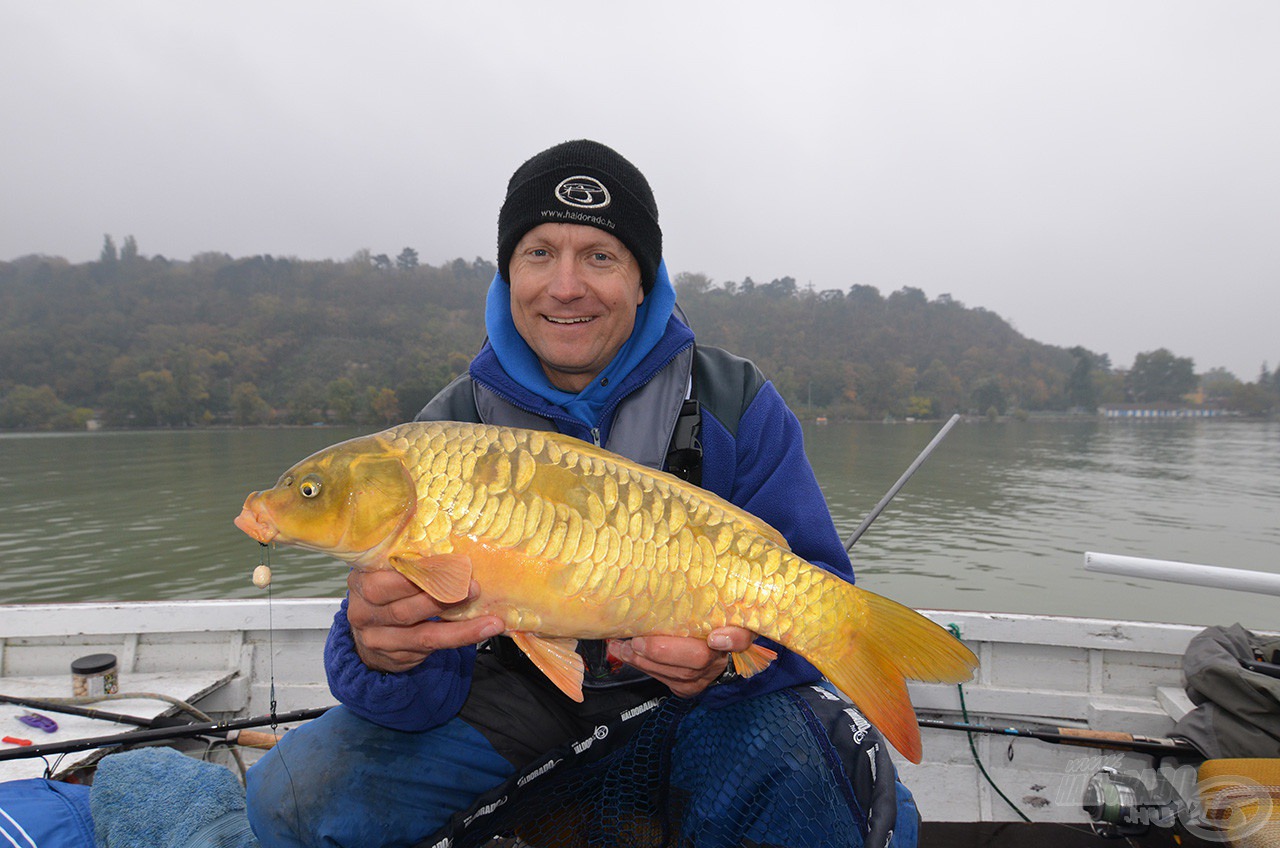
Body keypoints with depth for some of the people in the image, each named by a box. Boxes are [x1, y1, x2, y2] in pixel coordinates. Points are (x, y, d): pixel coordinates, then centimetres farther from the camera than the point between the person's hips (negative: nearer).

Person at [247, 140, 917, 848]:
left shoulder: (735, 405, -11)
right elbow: (433, 674, -10)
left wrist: (732, 648, -34)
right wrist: (385, 657, -36)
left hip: (691, 688, -1)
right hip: (524, 680, 2)